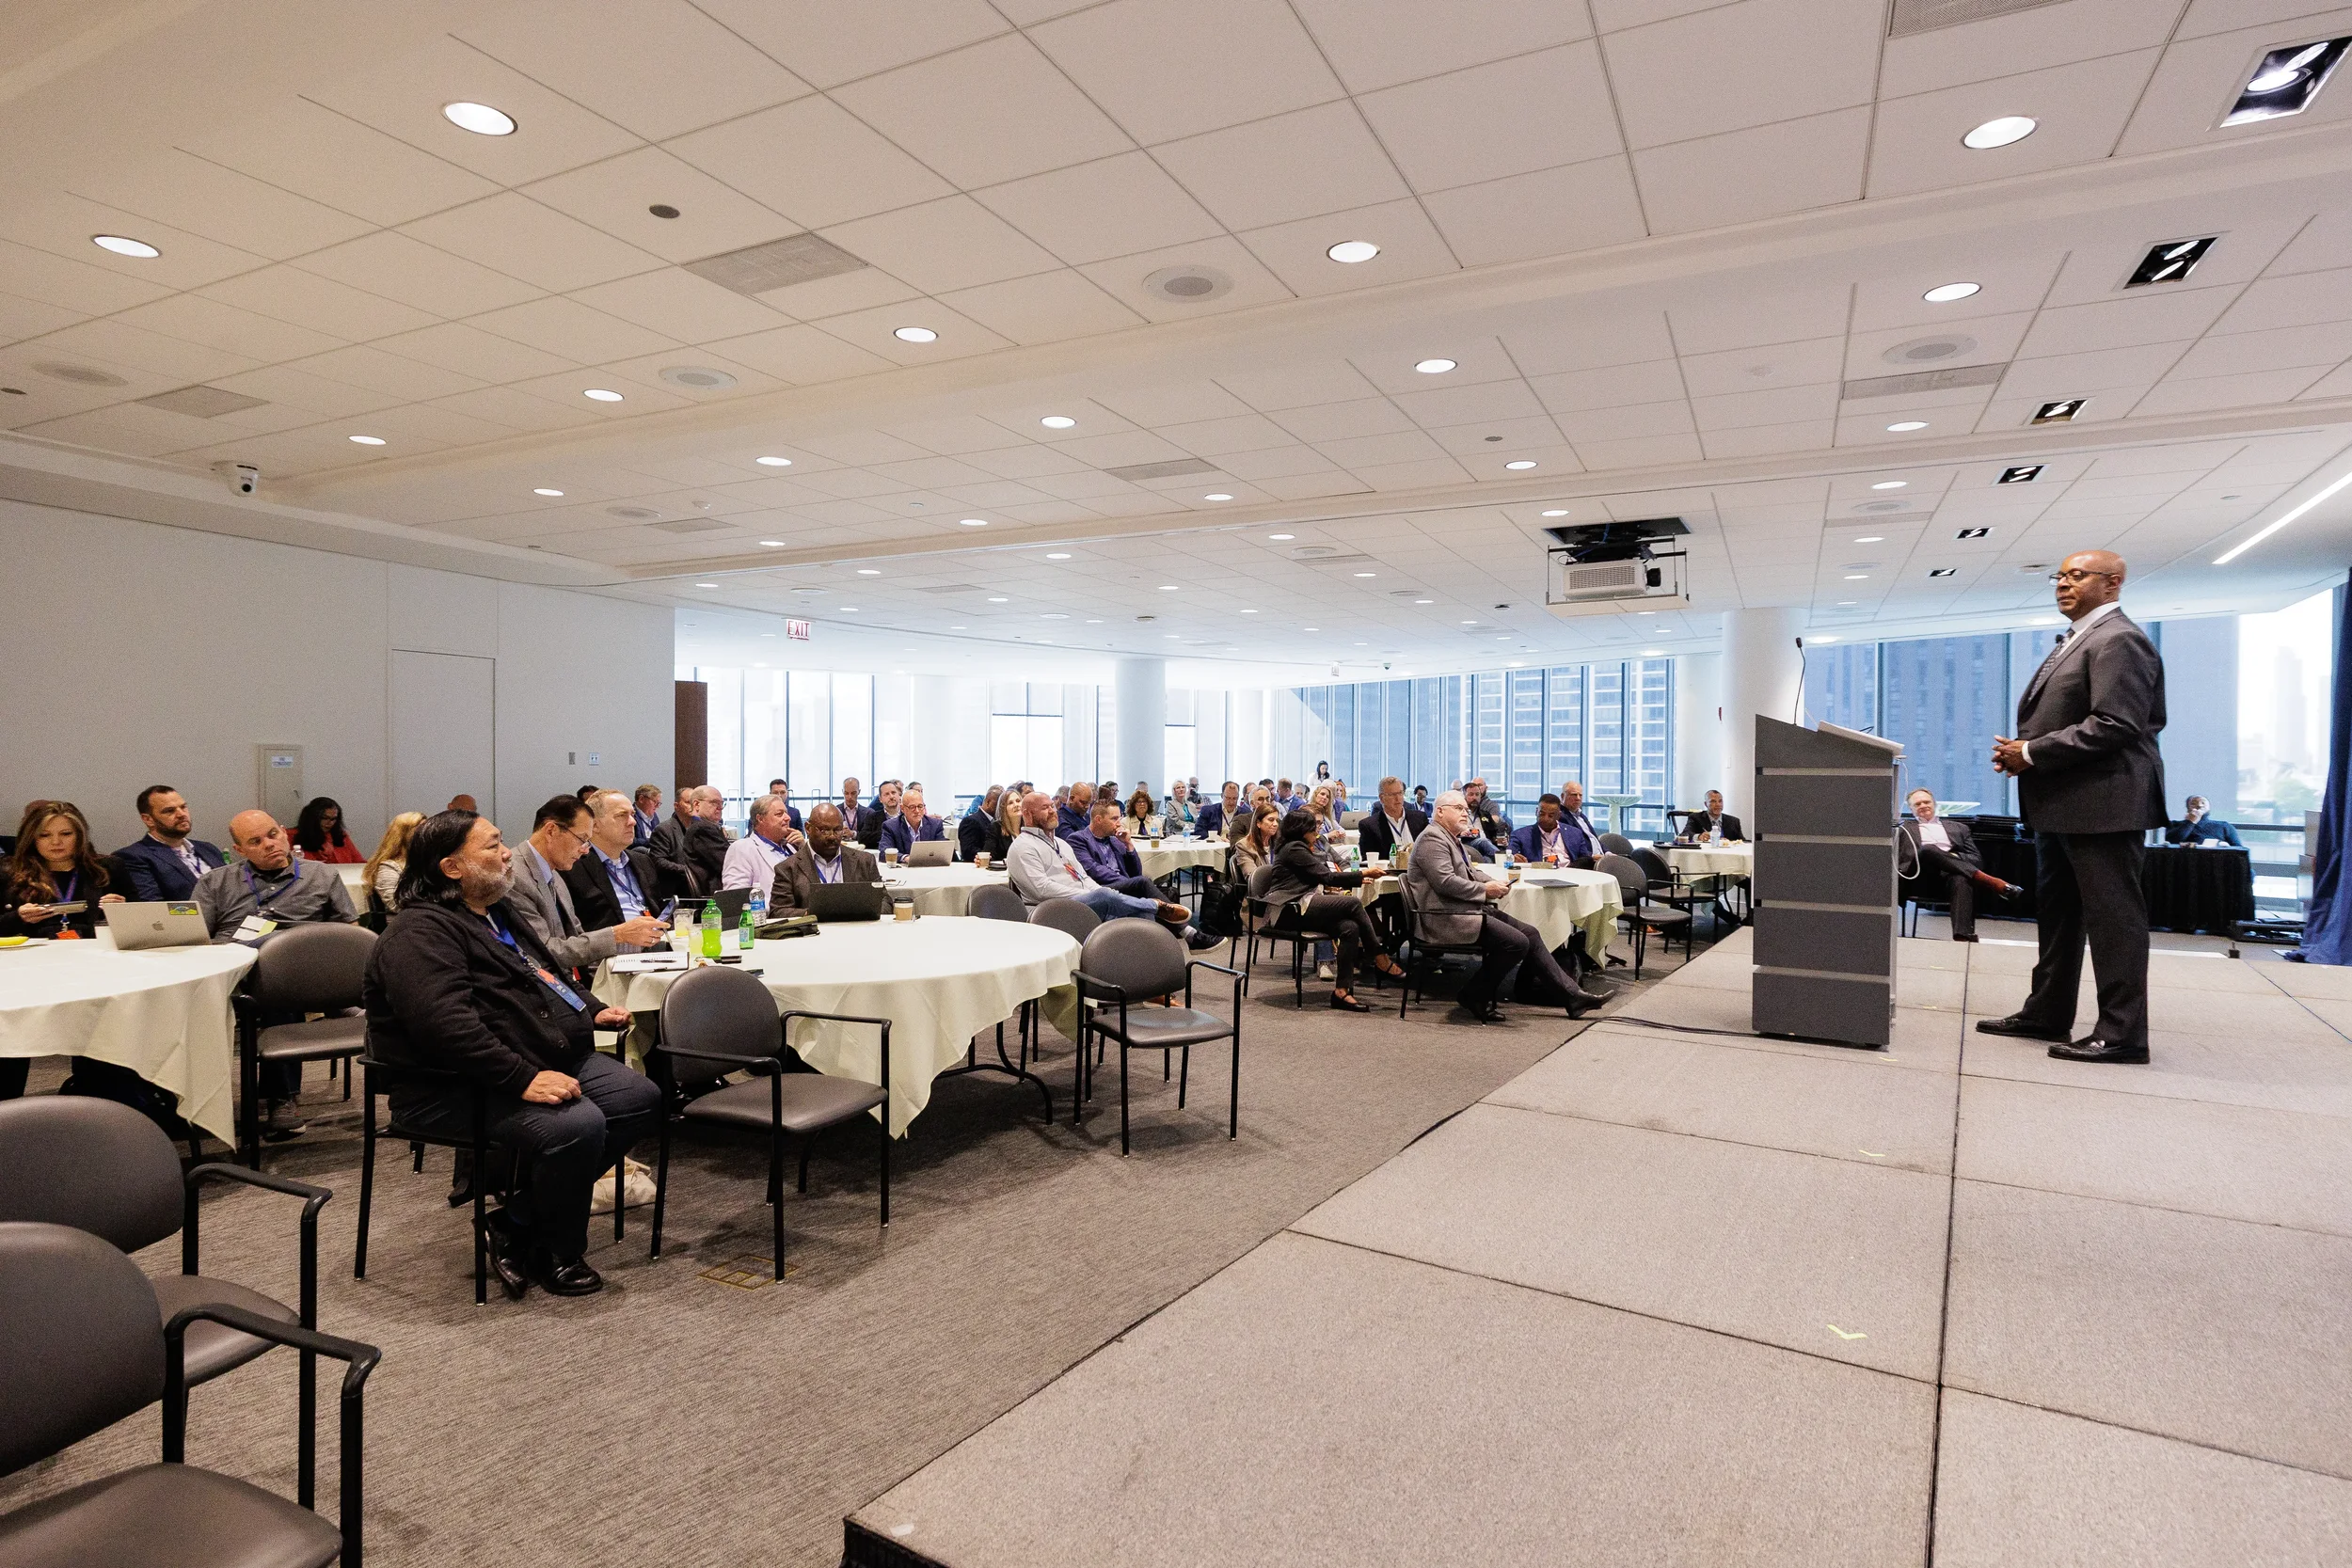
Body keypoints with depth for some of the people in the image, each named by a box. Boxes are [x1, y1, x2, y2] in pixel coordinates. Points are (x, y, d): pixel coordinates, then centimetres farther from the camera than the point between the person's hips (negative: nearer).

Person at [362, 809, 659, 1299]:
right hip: (457, 1089, -10)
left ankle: (518, 1222, 0)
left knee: (642, 1097, -5)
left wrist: (590, 1012, 16)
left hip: (550, 1059, 10)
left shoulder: (502, 914, 17)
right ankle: (556, 1255, -2)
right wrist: (523, 1079, -33)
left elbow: (548, 974, 32)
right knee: (577, 1124, -31)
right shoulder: (420, 933, -15)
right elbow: (445, 1024, -29)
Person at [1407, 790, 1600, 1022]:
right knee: (1517, 942, -18)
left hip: (1465, 910, 11)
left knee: (1529, 933, 2)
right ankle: (1475, 998, -4)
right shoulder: (1432, 838, -12)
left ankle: (1571, 994, 4)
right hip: (1448, 918, -11)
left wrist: (1493, 883, 8)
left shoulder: (1451, 838, 22)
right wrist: (1485, 890, -13)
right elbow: (1445, 881, -22)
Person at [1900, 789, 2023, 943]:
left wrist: (1955, 857, -1)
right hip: (1920, 880, -1)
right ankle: (1991, 882, -37)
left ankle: (1963, 934, -56)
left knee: (1961, 879, -38)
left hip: (1950, 875, 2)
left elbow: (1977, 860, 20)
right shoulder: (1903, 829, 26)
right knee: (1928, 849, -34)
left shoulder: (1958, 828, 30)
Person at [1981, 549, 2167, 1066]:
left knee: (2112, 916, -3)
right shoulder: (2077, 641, 19)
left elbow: (2114, 725, -23)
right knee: (2056, 912, 15)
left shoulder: (2117, 639, -13)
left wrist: (2032, 753, -18)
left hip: (2101, 803, -11)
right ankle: (2046, 1014, 25)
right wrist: (2020, 748, 7)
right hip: (2063, 804, 11)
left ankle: (2122, 1033, 4)